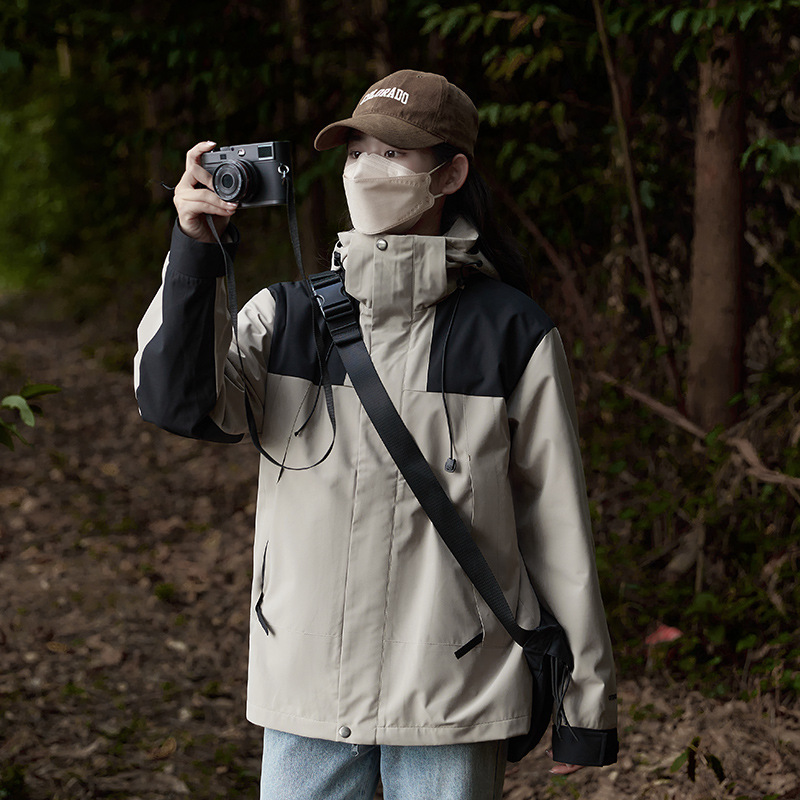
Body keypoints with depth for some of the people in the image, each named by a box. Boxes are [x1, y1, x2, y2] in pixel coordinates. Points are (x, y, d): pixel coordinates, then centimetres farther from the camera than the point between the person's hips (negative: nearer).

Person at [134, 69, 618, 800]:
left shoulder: (511, 334, -3)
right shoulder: (288, 314, 5)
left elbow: (557, 526, 0)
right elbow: (176, 401, -11)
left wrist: (585, 703, 3)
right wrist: (195, 249, -19)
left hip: (453, 702, -2)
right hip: (306, 687, 2)